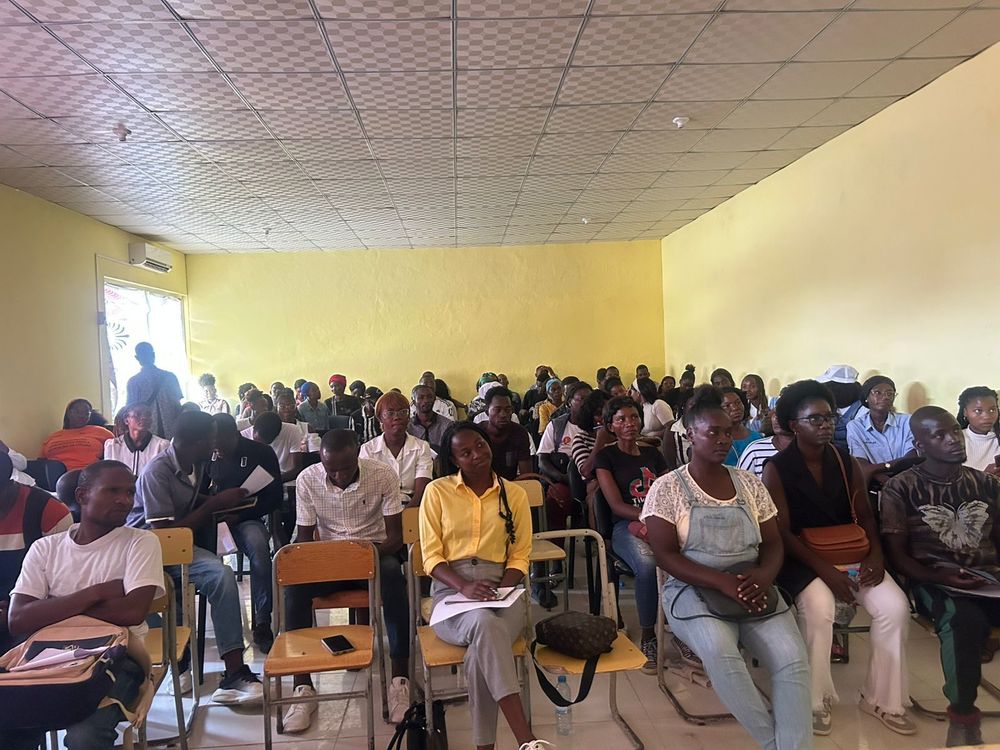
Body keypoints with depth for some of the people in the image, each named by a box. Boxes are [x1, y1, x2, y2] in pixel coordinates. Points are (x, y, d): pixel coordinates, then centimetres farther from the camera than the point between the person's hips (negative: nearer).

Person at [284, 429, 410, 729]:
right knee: (295, 585, -30)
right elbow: (304, 539, -2)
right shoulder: (307, 479, -9)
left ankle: (400, 680, -25)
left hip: (374, 553, -2)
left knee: (393, 577, -36)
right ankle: (303, 687, -18)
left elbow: (396, 536, -11)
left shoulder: (383, 475, -15)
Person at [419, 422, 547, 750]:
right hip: (451, 589, -1)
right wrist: (465, 587, -18)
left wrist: (498, 591, -12)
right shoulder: (437, 491, 5)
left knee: (482, 649, -35)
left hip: (501, 589, 1)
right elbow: (431, 556, 0)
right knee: (484, 624, -38)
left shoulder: (515, 494, 10)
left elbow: (520, 557, 8)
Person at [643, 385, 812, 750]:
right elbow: (666, 555, -9)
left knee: (793, 657, -24)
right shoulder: (667, 488, -3)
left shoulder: (749, 483, 10)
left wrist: (763, 575, -14)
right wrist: (723, 582, -22)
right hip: (694, 589, -3)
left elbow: (773, 544, 10)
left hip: (751, 588, 4)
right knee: (719, 647, -34)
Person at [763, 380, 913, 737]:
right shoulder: (777, 469, -9)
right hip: (802, 557, -5)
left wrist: (876, 555, -11)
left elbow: (865, 516, 8)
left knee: (895, 605, -17)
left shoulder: (847, 462, 7)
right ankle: (817, 701, -9)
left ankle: (882, 698, 3)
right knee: (819, 608, -31)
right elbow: (782, 532, -13)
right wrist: (825, 570, -21)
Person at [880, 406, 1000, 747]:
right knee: (965, 620, -37)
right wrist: (939, 577, -19)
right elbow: (896, 555, -2)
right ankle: (963, 715, -15)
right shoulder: (901, 488, -1)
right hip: (932, 581, -4)